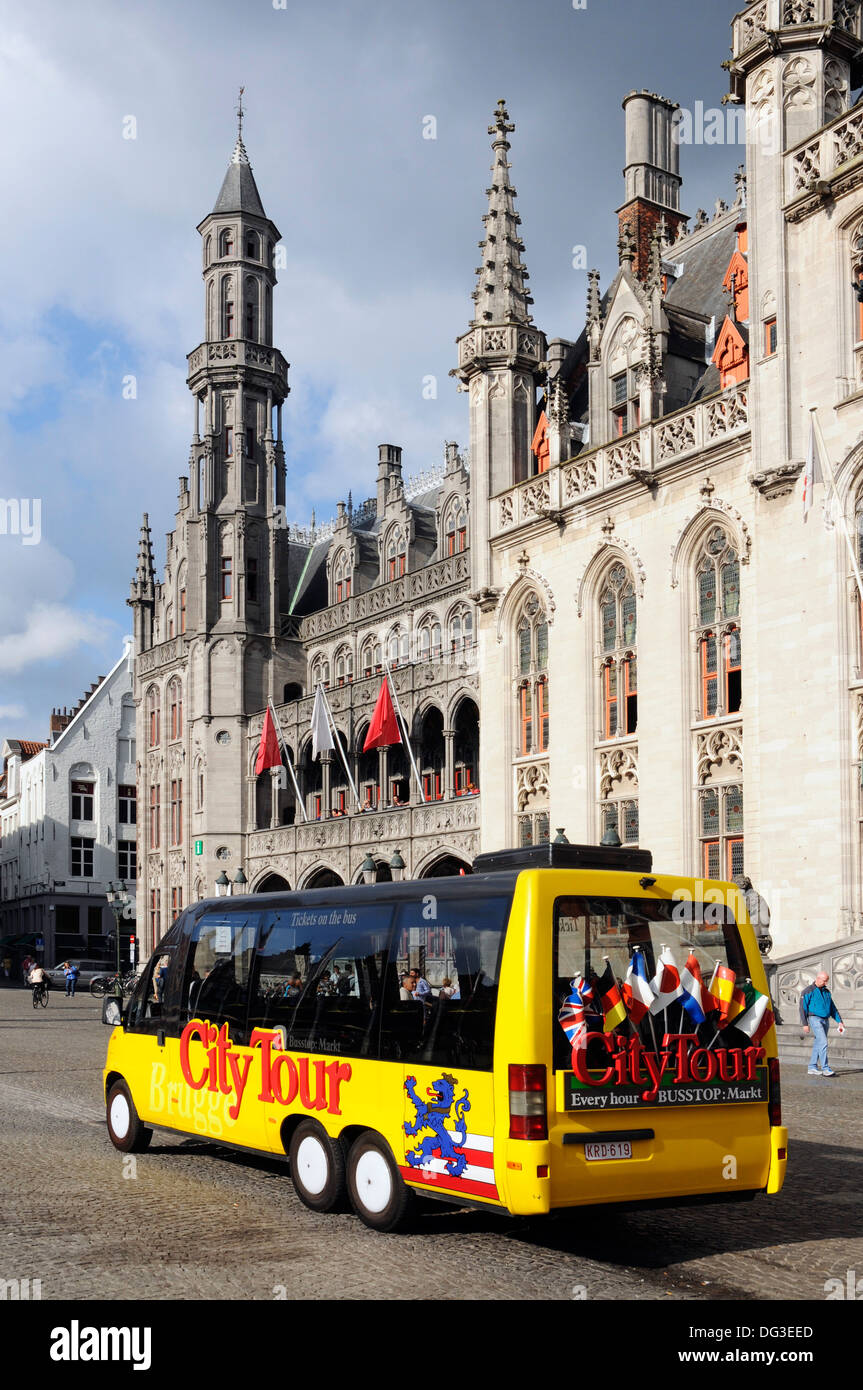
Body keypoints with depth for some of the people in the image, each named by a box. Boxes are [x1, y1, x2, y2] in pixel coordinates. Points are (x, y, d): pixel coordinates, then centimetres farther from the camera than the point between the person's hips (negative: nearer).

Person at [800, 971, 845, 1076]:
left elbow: (833, 1008, 19)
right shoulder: (808, 992, -5)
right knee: (823, 1042, -17)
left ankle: (812, 1068, 14)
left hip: (825, 1020, 7)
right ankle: (825, 1069, -18)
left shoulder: (827, 992, 16)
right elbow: (803, 1008, -7)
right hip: (815, 1019, -7)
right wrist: (805, 1024, -13)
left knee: (818, 1044, 9)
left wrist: (840, 1021, 9)